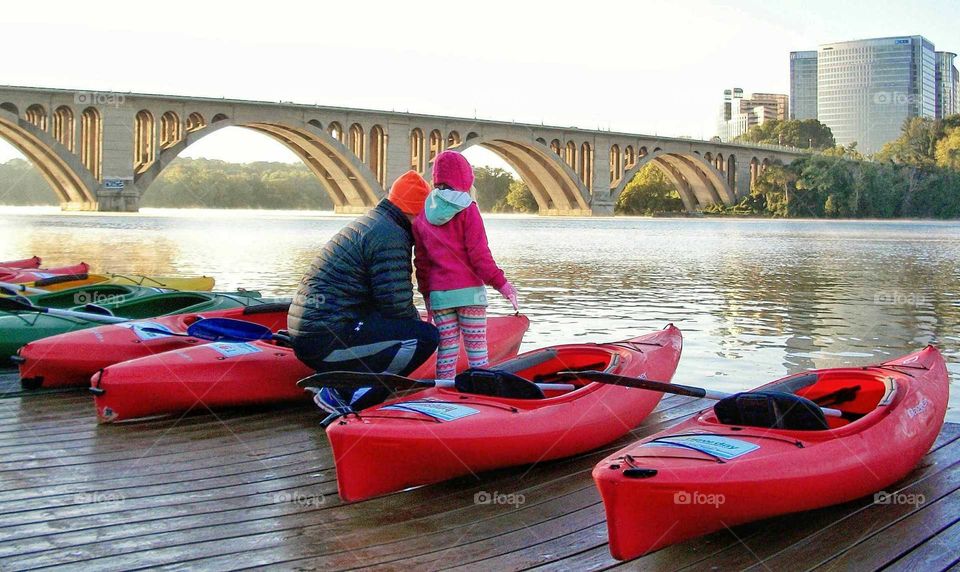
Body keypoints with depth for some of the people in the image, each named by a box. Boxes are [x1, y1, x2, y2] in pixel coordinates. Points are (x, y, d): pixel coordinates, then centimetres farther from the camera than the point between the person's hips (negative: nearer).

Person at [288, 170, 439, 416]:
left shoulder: (368, 222, 22)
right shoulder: (391, 235, -12)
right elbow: (397, 304, -16)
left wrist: (414, 320, 13)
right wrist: (418, 322, 4)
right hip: (328, 339, -10)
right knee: (426, 336, -12)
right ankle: (345, 394, -13)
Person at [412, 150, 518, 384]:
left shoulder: (422, 214, 7)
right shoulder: (467, 209, -7)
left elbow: (421, 259, 11)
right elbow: (479, 253, -11)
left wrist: (426, 292, 19)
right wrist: (499, 282, -6)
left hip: (438, 293, 4)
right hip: (469, 290, -4)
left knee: (446, 349, 9)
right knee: (477, 348, 1)